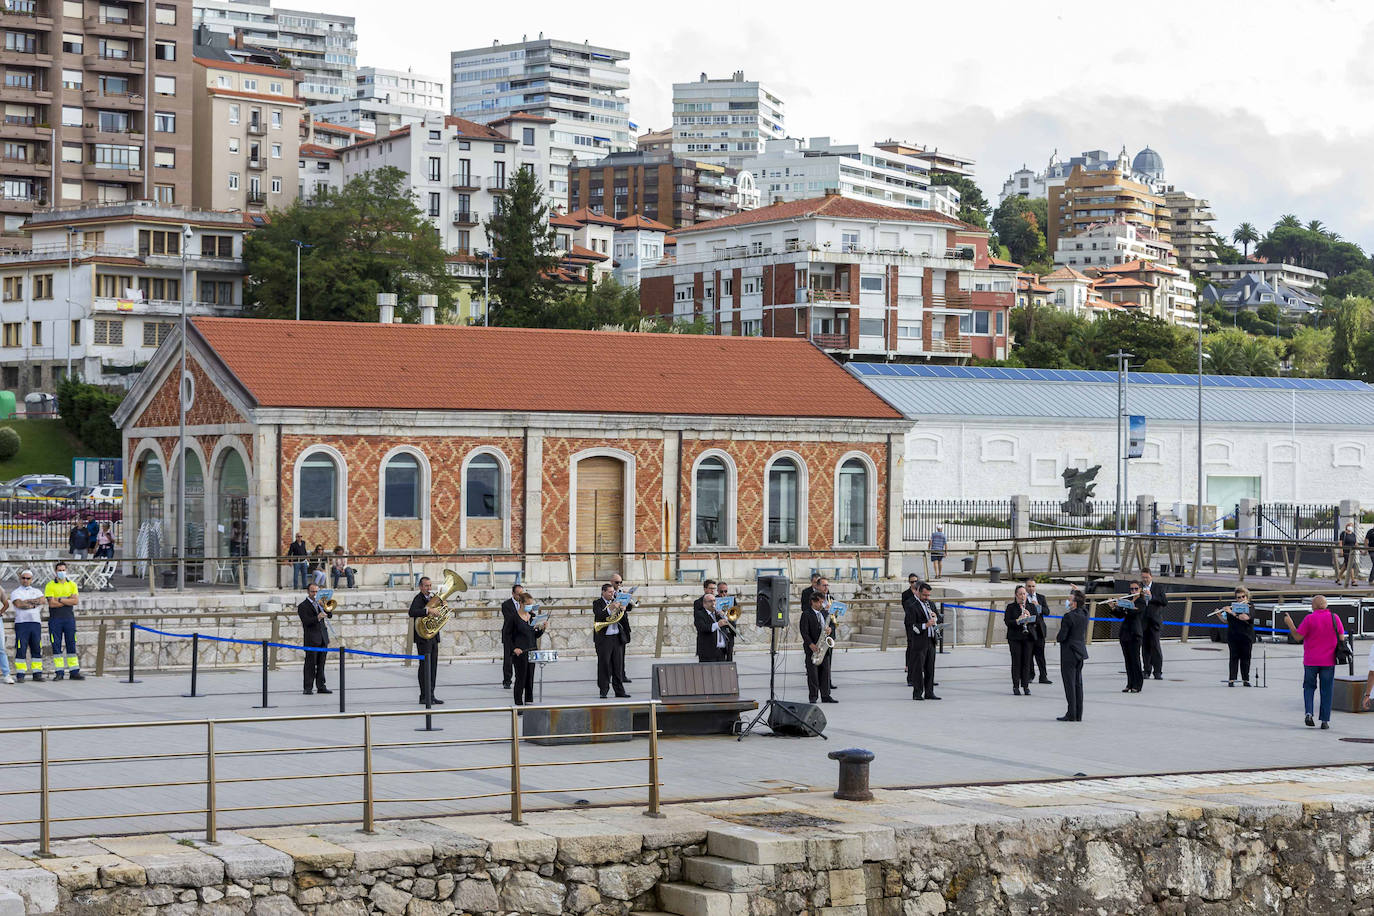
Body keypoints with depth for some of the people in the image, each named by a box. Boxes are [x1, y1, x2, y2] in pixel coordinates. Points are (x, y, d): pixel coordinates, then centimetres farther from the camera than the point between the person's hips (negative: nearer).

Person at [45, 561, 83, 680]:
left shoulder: (72, 585, 10)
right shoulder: (50, 586, 2)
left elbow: (76, 601, -3)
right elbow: (52, 603, -10)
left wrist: (60, 600, -10)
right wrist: (68, 600, -7)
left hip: (69, 618, 2)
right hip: (55, 619, -2)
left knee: (71, 645, 2)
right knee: (56, 646, -1)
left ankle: (74, 672, 3)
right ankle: (59, 672, 2)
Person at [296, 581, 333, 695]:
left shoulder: (320, 603, 17)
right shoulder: (303, 606, -1)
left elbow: (329, 615, 11)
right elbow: (306, 622, -12)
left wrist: (324, 606, -6)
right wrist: (317, 618, -27)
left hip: (323, 638, 5)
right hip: (311, 638, -5)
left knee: (321, 664, 6)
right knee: (310, 664, -7)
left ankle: (321, 687, 8)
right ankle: (308, 688, -6)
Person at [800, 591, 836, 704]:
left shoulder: (825, 613, 14)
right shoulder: (806, 614, -6)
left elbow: (832, 625, 20)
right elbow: (804, 632, -11)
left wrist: (830, 629, -5)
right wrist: (811, 644, -20)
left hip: (824, 647, 6)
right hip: (812, 648, -5)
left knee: (825, 672, 6)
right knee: (813, 673, -3)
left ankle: (825, 696, 10)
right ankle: (813, 696, 1)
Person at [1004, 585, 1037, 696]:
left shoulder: (1032, 606, 10)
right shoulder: (1011, 607, 2)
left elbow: (1038, 619, 3)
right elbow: (1007, 621, -7)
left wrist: (1029, 617, -15)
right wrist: (1018, 621, -22)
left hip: (1029, 637, 2)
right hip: (1015, 637, -2)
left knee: (1027, 661, 1)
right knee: (1016, 661, -3)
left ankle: (1026, 686, 7)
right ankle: (1016, 686, 2)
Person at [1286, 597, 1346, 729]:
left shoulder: (1309, 619, -10)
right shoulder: (1335, 618, -2)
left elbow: (1298, 636, -8)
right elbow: (1341, 638, 2)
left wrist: (1289, 624, 4)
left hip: (1311, 661, -1)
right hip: (1329, 661, 1)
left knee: (1309, 687, 14)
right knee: (1326, 690, 7)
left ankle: (1309, 713, -4)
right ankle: (1325, 720, 4)